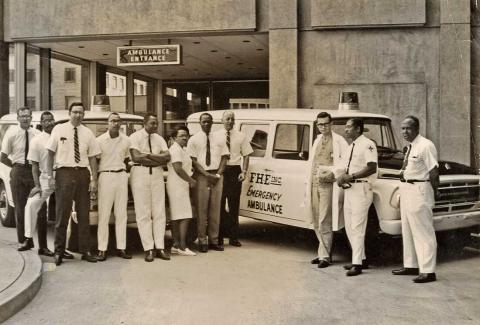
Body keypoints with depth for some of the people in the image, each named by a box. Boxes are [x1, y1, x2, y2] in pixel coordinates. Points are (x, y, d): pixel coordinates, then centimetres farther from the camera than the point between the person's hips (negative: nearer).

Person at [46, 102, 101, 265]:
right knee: (62, 214, -1)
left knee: (83, 214, 7)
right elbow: (50, 154, 2)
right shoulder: (59, 130, 3)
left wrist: (94, 179, -2)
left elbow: (92, 157, 6)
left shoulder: (88, 133, 8)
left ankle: (85, 251, 15)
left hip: (83, 174, 3)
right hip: (64, 173, -2)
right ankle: (59, 252, 9)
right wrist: (50, 175, -5)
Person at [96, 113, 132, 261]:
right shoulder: (100, 140, -1)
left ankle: (121, 248, 10)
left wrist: (123, 170, 11)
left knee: (121, 214, 5)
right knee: (104, 214, -4)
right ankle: (102, 249, -1)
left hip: (122, 176, 4)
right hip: (105, 176, -4)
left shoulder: (126, 140, 10)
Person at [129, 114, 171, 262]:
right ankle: (148, 249, 2)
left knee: (159, 212, 4)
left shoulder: (159, 139, 13)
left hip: (157, 174, 5)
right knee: (143, 213, -3)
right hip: (140, 173, -4)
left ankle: (160, 247, 9)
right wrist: (159, 159, -8)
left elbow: (167, 157, 0)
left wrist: (147, 155, -11)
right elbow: (136, 157, -14)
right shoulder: (135, 137, -1)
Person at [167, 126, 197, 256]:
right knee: (185, 216, -12)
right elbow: (178, 169, -20)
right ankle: (182, 247, -12)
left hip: (181, 186, 10)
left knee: (176, 217, 10)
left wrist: (190, 179, 14)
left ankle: (176, 245, 15)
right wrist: (191, 180, -12)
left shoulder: (182, 149, 20)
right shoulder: (175, 149, -12)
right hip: (178, 186, -10)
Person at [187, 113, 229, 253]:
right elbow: (193, 160, -5)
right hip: (201, 176, -3)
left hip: (217, 176, 3)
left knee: (215, 208, 6)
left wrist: (218, 174, -6)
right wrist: (207, 174, -13)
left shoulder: (219, 139, 12)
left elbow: (224, 157, 9)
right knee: (201, 209, -2)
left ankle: (214, 240, 14)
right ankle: (202, 241, 5)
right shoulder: (194, 140, 2)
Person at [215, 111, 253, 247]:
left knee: (234, 205, 6)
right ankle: (219, 237, 11)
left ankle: (233, 237, 13)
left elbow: (246, 155, 6)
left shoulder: (241, 136, 9)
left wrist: (244, 171, -5)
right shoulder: (215, 136, 5)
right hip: (219, 171, -1)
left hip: (235, 171, 1)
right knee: (219, 205, 2)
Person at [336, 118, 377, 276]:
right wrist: (342, 177, 2)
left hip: (361, 189, -9)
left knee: (357, 227, -8)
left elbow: (372, 168, -18)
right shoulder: (351, 146, 18)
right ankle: (360, 258, 23)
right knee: (349, 227, 12)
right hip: (349, 189, 9)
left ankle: (357, 264, -4)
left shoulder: (367, 144, -10)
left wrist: (351, 176, -21)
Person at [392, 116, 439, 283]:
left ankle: (428, 271, 2)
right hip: (406, 189, 9)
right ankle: (411, 265, 29)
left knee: (423, 232, -4)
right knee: (407, 230, 16)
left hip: (419, 191, -9)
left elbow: (434, 172, -16)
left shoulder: (426, 146, -14)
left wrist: (433, 192, -11)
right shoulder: (410, 147, 12)